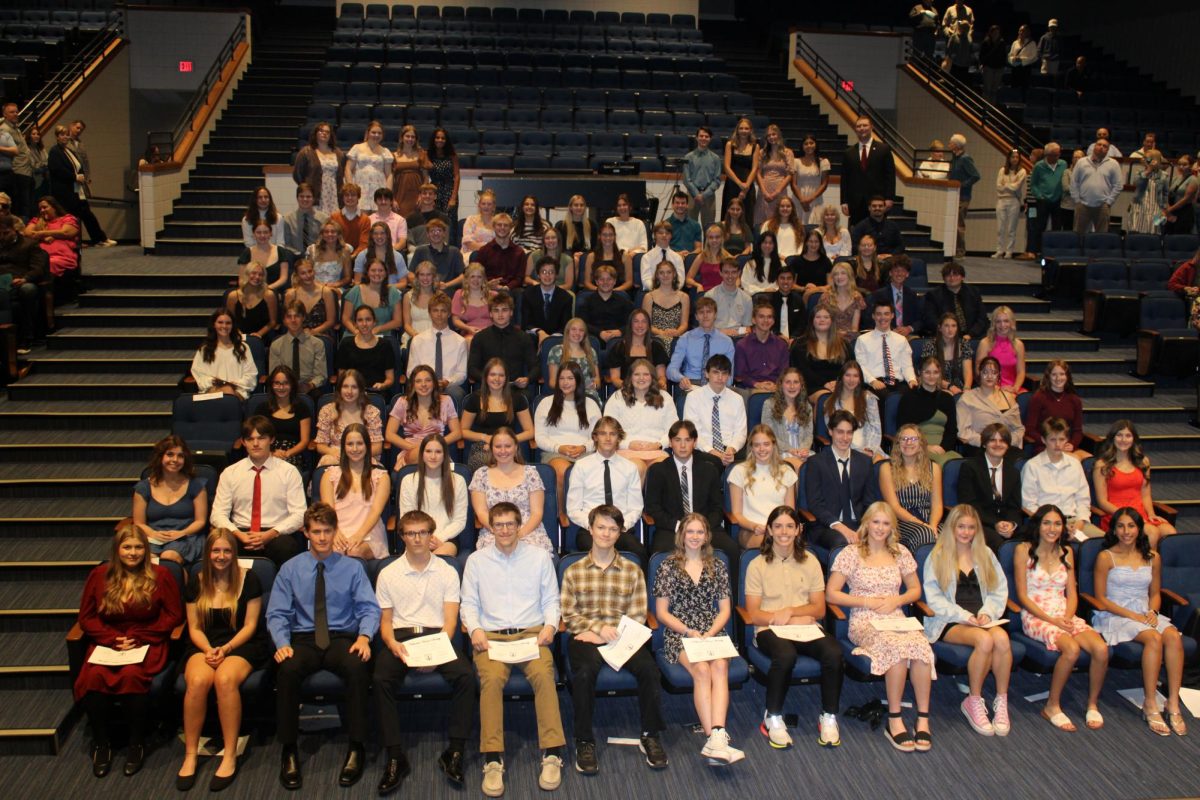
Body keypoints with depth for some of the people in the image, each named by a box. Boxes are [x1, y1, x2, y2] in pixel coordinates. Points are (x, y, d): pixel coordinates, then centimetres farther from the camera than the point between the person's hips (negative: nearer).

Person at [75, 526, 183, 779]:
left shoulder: (159, 575, 1)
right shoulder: (99, 576, 8)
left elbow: (174, 615, 1)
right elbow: (86, 617, 10)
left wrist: (139, 637, -8)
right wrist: (113, 639, -7)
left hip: (148, 643, -2)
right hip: (107, 642, 3)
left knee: (132, 675, -34)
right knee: (93, 677, -29)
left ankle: (137, 742, -12)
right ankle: (101, 742, -7)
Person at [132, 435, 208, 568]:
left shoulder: (196, 485, 10)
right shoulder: (144, 487, 13)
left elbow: (200, 521, 8)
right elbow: (139, 523, 12)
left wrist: (181, 533, -12)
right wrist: (154, 534, -10)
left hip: (185, 538, -1)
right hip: (153, 538, 1)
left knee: (169, 557, -37)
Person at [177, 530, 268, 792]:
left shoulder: (248, 579, 0)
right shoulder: (197, 583, 8)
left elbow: (250, 625, -2)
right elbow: (194, 628, 8)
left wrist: (226, 648, -16)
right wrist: (209, 650, -12)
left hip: (242, 644, -2)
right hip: (205, 645, 2)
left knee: (225, 679, -35)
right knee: (197, 681, -32)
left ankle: (230, 757, -26)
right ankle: (190, 755, -19)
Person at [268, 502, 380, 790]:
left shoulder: (352, 567, 9)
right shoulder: (290, 569, 11)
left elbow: (369, 608, 1)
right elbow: (277, 614, 6)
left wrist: (364, 636, -20)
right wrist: (282, 643, -14)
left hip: (342, 639, -1)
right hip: (304, 639, 1)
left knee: (358, 667, -35)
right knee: (286, 670, -34)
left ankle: (356, 747, -20)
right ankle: (289, 750, -18)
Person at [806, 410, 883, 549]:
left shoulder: (865, 461, 15)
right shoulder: (816, 462, 3)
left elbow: (870, 501, 14)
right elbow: (815, 504, -5)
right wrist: (840, 527, -21)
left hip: (859, 526, 4)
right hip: (827, 528, -4)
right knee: (842, 542, -38)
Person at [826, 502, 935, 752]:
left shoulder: (901, 553, 14)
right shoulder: (851, 553, 2)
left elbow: (915, 590, 22)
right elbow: (831, 594, 0)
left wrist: (896, 601, 1)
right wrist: (868, 602, -7)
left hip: (897, 619, 4)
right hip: (864, 623, -3)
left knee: (921, 646, -32)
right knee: (898, 646, -36)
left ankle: (923, 719, -23)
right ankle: (894, 721, -24)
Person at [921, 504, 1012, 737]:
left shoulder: (985, 554, 18)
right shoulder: (937, 556, 6)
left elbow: (999, 590, 13)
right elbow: (934, 598, -2)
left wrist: (987, 613, -7)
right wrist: (964, 616, -14)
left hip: (982, 619, 3)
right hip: (949, 622, -3)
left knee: (1001, 637, -31)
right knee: (984, 640, -33)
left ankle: (1001, 702, -18)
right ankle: (974, 702, -16)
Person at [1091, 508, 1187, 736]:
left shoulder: (1152, 558, 12)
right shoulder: (1106, 557, -2)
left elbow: (1155, 593, 19)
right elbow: (1101, 600, -4)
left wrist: (1152, 611, -3)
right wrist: (1134, 616, -12)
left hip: (1145, 615, 4)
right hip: (1115, 616, -4)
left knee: (1173, 637, -28)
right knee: (1154, 638, -33)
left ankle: (1173, 704, -26)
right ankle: (1150, 705, -27)